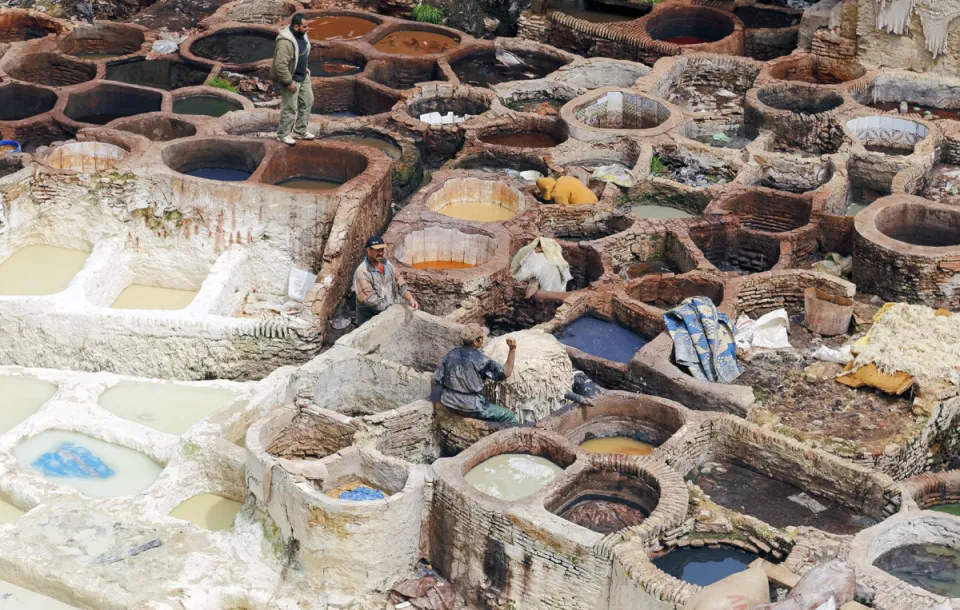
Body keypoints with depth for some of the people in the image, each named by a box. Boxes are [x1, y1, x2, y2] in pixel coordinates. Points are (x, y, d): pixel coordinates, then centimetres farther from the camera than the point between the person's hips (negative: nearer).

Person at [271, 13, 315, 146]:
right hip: (291, 78, -9)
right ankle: (283, 135, 17)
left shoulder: (301, 35, -2)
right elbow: (280, 65, -31)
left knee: (307, 102, 17)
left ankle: (300, 132, 30)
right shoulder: (285, 42, -32)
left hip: (303, 76, 9)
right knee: (290, 108, 0)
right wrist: (289, 82, -25)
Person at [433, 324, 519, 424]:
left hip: (449, 404, 7)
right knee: (509, 417, 1)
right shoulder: (479, 359, -18)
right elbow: (506, 373, -18)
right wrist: (512, 349, -21)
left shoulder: (451, 354, -1)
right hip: (470, 408, -7)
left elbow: (437, 379, 3)